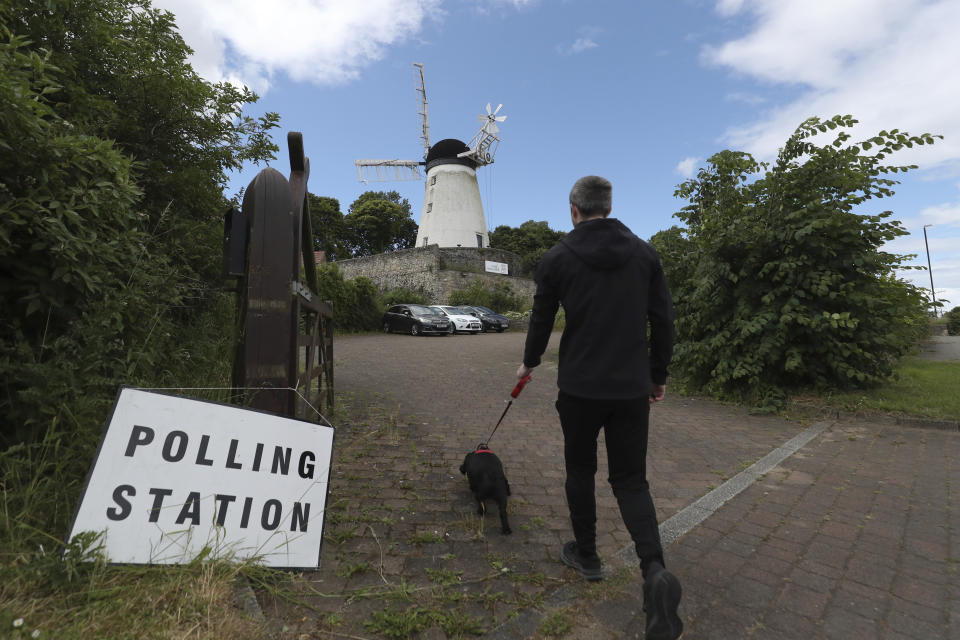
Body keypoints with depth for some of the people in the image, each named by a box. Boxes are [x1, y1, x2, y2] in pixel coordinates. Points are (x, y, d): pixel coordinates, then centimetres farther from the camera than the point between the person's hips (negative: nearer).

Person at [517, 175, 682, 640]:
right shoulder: (644, 252, 3)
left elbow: (541, 320, 4)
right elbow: (662, 319, 4)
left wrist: (529, 363, 22)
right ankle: (654, 568, -6)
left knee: (580, 471, 18)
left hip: (580, 387, -2)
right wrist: (659, 375, 15)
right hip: (633, 388, 3)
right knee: (630, 479, 12)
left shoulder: (557, 258, -4)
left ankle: (586, 554, 32)